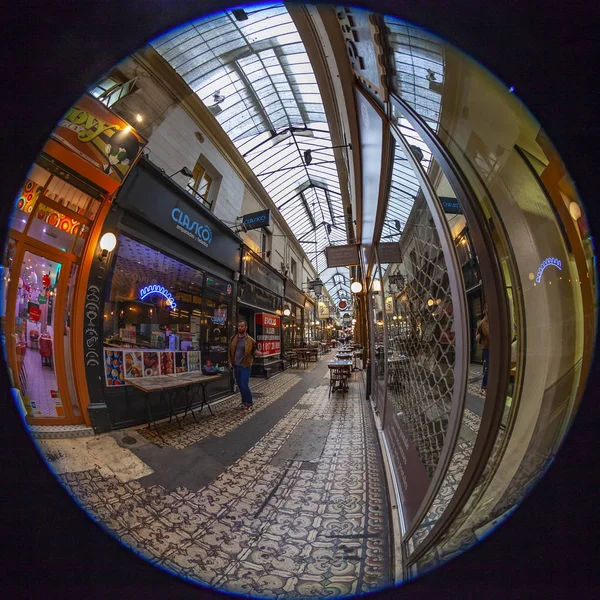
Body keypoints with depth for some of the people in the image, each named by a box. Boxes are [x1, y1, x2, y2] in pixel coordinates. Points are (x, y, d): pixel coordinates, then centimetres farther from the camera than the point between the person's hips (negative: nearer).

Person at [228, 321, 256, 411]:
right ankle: (244, 402, 31)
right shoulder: (233, 339, 5)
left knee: (244, 385, -8)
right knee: (240, 385, 14)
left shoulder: (250, 340, -7)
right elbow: (230, 351, 11)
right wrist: (230, 362, 4)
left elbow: (254, 350, 2)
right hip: (236, 366, 5)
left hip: (245, 366, -5)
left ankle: (250, 404, 8)